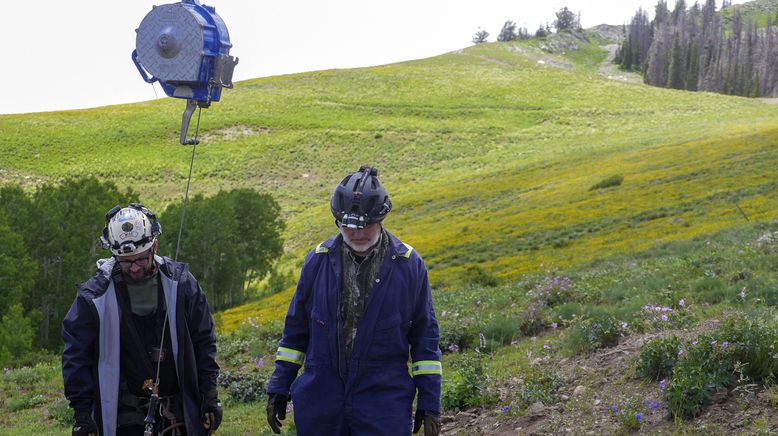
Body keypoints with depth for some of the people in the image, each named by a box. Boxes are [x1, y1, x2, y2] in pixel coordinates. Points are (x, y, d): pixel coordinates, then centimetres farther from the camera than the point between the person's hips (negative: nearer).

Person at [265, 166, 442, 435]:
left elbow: (425, 335, 3)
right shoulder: (318, 261, 1)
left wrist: (430, 403, 1)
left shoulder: (408, 265, -3)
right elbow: (295, 328, 11)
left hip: (384, 405, -2)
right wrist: (279, 389, 10)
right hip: (319, 400, 2)